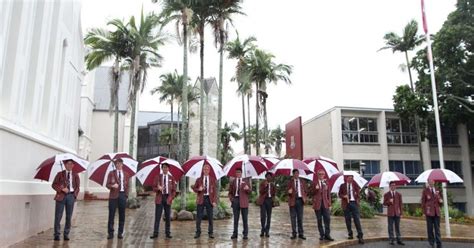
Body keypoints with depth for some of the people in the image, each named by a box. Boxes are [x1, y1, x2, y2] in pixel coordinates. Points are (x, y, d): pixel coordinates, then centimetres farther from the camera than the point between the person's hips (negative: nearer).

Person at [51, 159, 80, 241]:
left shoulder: (75, 175, 11)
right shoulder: (60, 174, 6)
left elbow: (77, 186, 14)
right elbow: (54, 184, 2)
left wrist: (75, 194, 1)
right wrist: (62, 189, -12)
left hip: (71, 196, 1)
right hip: (61, 196, -1)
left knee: (69, 216, 3)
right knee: (58, 216, -2)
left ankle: (66, 234, 12)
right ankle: (57, 234, 8)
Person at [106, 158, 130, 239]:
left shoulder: (126, 174, 10)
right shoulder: (111, 173, 4)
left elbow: (127, 186, 11)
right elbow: (107, 184, -1)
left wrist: (126, 195, 3)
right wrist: (112, 185, -22)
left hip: (122, 195, 2)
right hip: (114, 195, -2)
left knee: (122, 215, 5)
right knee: (111, 214, 1)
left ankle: (120, 233, 13)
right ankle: (110, 233, 10)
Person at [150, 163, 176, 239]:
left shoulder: (171, 178, 8)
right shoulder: (157, 177, 6)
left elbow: (174, 190, 7)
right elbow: (154, 188, 2)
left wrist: (171, 197, -6)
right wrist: (158, 188, -19)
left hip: (168, 199, 1)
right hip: (159, 198, -1)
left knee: (168, 217, 5)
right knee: (157, 216, 0)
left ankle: (167, 233, 13)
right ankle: (155, 233, 6)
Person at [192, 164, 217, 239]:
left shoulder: (212, 179, 6)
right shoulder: (199, 179, 7)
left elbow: (215, 191, 3)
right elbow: (194, 188, 10)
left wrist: (214, 201, -6)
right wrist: (198, 189, -12)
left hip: (209, 199, 0)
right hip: (201, 199, 0)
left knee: (210, 217, 3)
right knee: (199, 217, 3)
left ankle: (210, 233, 13)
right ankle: (198, 232, 14)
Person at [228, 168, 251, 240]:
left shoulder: (246, 181, 8)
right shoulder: (232, 182, 11)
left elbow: (250, 191, 2)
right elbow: (230, 192, 15)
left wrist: (248, 189, -20)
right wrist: (231, 198, -3)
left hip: (243, 201, -1)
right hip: (235, 200, 1)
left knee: (245, 218, 1)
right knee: (235, 218, 5)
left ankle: (245, 234, 7)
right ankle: (235, 233, 12)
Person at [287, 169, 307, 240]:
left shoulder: (302, 182, 13)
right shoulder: (290, 182, 6)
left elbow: (305, 191, 15)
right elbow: (288, 190, 1)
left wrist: (304, 198, -1)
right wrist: (289, 191, -22)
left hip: (300, 200, 2)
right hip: (293, 200, -2)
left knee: (300, 218, 4)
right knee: (293, 217, 2)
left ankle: (301, 234, 9)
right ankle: (294, 233, 9)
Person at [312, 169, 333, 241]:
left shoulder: (326, 182, 11)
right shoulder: (314, 182, 3)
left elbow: (328, 193, 13)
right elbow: (312, 193, -2)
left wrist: (329, 202, 6)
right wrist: (316, 189, -21)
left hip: (325, 203, 2)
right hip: (317, 203, -2)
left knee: (327, 219, -4)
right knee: (319, 220, 4)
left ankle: (327, 235, 3)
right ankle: (322, 235, 13)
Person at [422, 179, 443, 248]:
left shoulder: (437, 190, 13)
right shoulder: (425, 190, 1)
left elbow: (439, 199, 21)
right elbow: (423, 201, 1)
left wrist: (440, 201, -3)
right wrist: (424, 211, -4)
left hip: (436, 212, 3)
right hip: (429, 212, -3)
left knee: (437, 228, 2)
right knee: (430, 228, 2)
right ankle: (431, 242, 11)